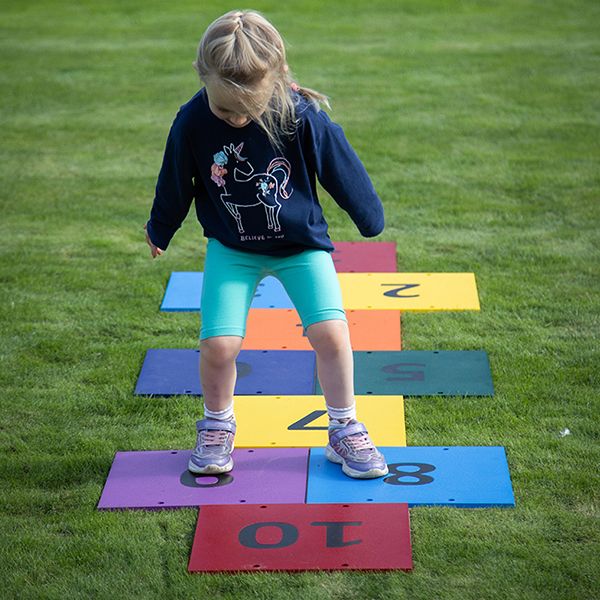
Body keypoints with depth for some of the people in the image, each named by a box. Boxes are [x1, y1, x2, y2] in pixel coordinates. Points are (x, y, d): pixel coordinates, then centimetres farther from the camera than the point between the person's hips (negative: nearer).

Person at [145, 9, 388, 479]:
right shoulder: (193, 123, -18)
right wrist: (159, 233, 15)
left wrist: (369, 219, 8)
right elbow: (175, 184, 0)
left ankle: (345, 430, 9)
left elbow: (343, 169, -6)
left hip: (301, 243, 0)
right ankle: (217, 427, 18)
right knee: (218, 343, -12)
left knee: (330, 331, -14)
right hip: (232, 249, 1)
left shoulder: (302, 117, -22)